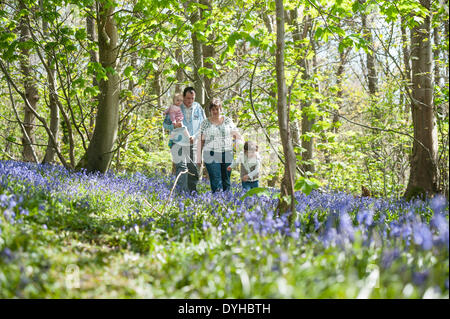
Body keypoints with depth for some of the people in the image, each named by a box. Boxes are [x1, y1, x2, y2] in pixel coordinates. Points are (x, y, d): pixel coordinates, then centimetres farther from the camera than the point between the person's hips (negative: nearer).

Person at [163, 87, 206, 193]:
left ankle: (193, 191, 20)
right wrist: (173, 126, -20)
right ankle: (183, 192, -15)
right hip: (178, 143, -3)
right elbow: (165, 123, 2)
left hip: (193, 143, 3)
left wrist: (195, 136, -9)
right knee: (181, 167, -14)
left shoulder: (198, 108, 4)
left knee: (193, 167, 7)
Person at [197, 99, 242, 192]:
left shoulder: (228, 121, 8)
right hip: (211, 156, -2)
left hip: (227, 155, 2)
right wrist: (199, 158, 3)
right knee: (216, 181, -9)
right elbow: (201, 141, 6)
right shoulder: (205, 123, 4)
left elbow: (236, 136, 11)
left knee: (226, 180, 5)